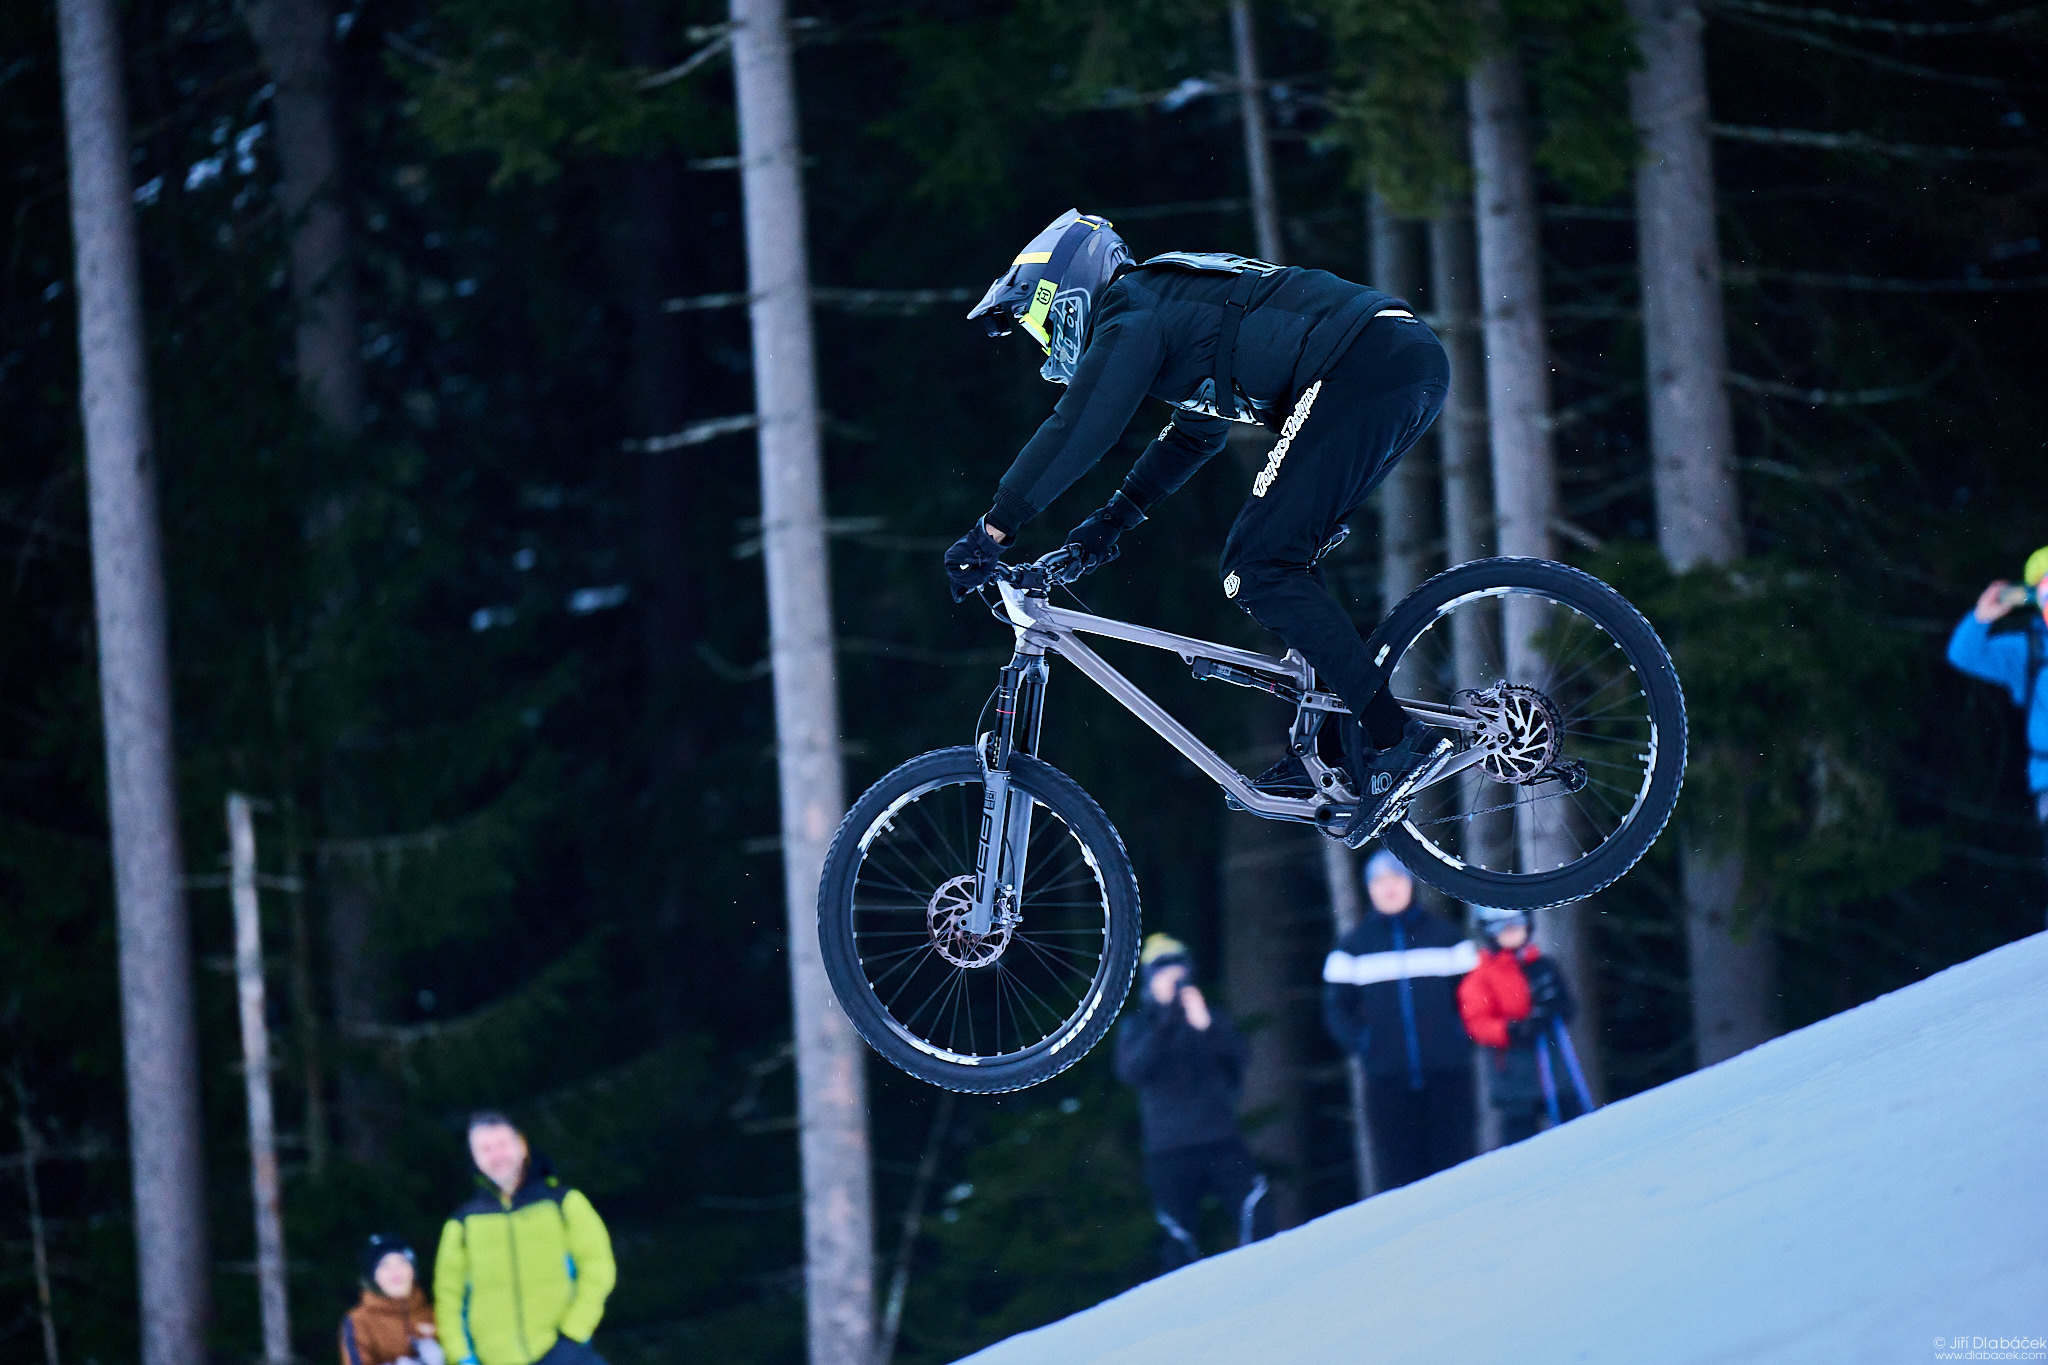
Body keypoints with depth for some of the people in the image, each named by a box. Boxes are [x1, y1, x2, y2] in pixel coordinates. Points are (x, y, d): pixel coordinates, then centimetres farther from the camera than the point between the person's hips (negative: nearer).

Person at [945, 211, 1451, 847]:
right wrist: (1110, 522, 44)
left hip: (1360, 366, -10)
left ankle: (1395, 740, -12)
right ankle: (1330, 749, 14)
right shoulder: (1172, 304, 30)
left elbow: (1078, 430, -11)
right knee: (1283, 553, 18)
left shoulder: (1130, 318, 1)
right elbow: (1193, 436, 43)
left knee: (1258, 570, -6)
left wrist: (992, 531, -8)